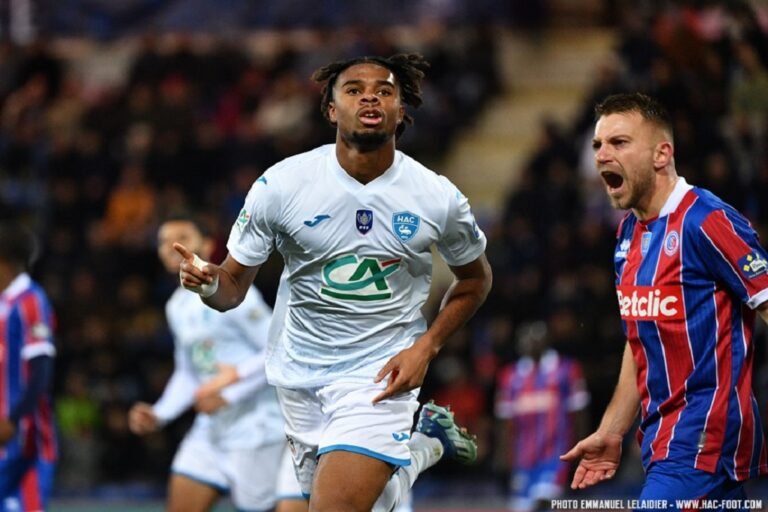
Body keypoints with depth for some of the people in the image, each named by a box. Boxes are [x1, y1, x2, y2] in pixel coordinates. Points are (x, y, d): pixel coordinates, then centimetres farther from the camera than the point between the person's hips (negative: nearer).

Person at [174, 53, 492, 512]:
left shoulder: (439, 198, -12)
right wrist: (209, 282, -30)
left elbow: (475, 277, 7)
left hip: (381, 374, -3)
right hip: (301, 368, 3)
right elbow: (234, 286, -5)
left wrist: (426, 347, -8)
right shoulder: (281, 185, -13)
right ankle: (424, 446, 46)